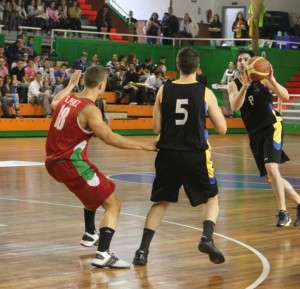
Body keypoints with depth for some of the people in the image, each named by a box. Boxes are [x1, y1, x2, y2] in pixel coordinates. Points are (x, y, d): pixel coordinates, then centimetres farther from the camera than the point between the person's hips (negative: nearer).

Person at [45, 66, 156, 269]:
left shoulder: (68, 98, 7)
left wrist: (71, 84, 45)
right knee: (113, 205, -6)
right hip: (71, 164, -9)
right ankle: (103, 255, -21)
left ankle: (90, 234, 46)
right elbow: (110, 138, -27)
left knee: (95, 190, 35)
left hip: (54, 161, 9)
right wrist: (145, 146, -25)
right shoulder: (90, 110, -17)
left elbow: (54, 104, 33)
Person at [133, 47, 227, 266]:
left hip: (169, 154, 2)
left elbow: (157, 128, 4)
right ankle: (207, 239, -6)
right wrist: (213, 109, 18)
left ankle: (143, 250, 6)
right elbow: (222, 129, 1)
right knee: (212, 198, 17)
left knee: (161, 202, 16)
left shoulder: (164, 91, 0)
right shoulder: (205, 93, -4)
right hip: (196, 155, -2)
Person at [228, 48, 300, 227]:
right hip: (255, 134, 5)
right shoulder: (234, 85, 4)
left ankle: (283, 213, -15)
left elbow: (285, 96, -14)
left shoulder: (262, 79, -5)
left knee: (271, 168, -23)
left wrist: (271, 79, -28)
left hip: (272, 127, -5)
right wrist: (245, 85, -27)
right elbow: (235, 106, -14)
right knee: (269, 177, 9)